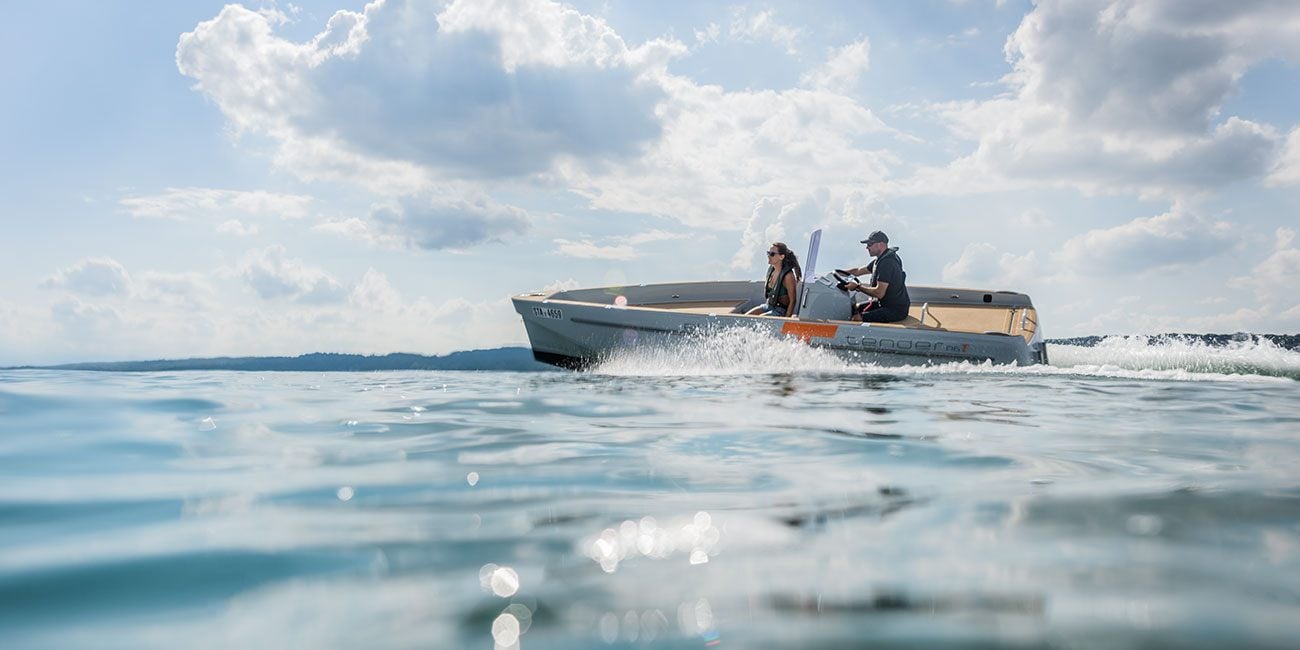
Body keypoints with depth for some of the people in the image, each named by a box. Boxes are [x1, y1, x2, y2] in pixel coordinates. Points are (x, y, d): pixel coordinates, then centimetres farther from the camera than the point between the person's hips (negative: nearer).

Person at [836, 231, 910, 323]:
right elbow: (858, 271, 22)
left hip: (896, 309, -11)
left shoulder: (887, 263, -24)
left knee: (857, 318, -21)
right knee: (856, 308, 14)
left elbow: (879, 293, -28)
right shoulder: (881, 259, 10)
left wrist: (858, 286, -17)